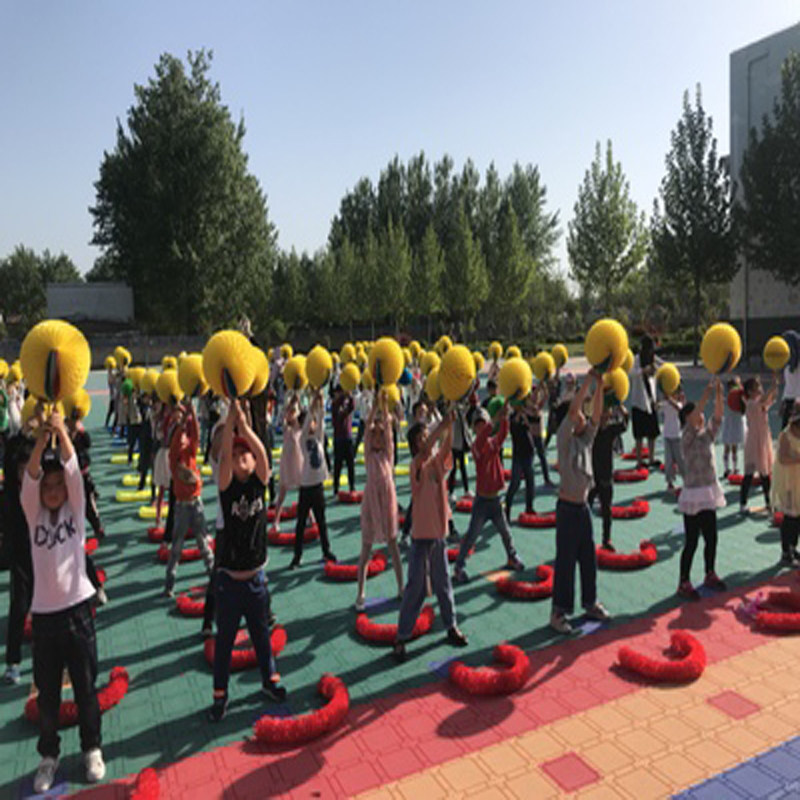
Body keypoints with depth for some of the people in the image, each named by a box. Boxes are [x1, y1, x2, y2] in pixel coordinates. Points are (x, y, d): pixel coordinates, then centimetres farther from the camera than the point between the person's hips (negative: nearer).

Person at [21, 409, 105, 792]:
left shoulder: (75, 510, 1)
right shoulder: (33, 514, 2)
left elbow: (74, 471, -14)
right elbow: (30, 478, -14)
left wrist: (62, 431, -23)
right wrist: (41, 438, -28)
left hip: (77, 608, -1)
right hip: (44, 613, 1)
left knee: (85, 687, 10)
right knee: (47, 693, 12)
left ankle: (92, 749, 28)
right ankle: (48, 756, 31)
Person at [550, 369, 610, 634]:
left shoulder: (586, 439, 10)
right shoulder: (564, 439, -8)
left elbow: (596, 415, -2)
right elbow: (572, 410, -20)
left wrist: (600, 386, -11)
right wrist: (588, 381, -19)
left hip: (584, 506, 7)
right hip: (567, 507, -7)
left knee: (588, 558, 15)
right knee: (565, 560, -2)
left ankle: (590, 603, 30)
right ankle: (559, 612, 6)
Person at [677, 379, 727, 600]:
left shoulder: (707, 434, 8)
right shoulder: (687, 437, -12)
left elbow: (718, 417, -2)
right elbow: (692, 421, -29)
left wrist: (718, 395, -12)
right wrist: (706, 395, -31)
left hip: (709, 493, 7)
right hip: (693, 495, -7)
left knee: (711, 538, 16)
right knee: (692, 542, -2)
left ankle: (710, 575, 33)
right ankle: (684, 584, 8)